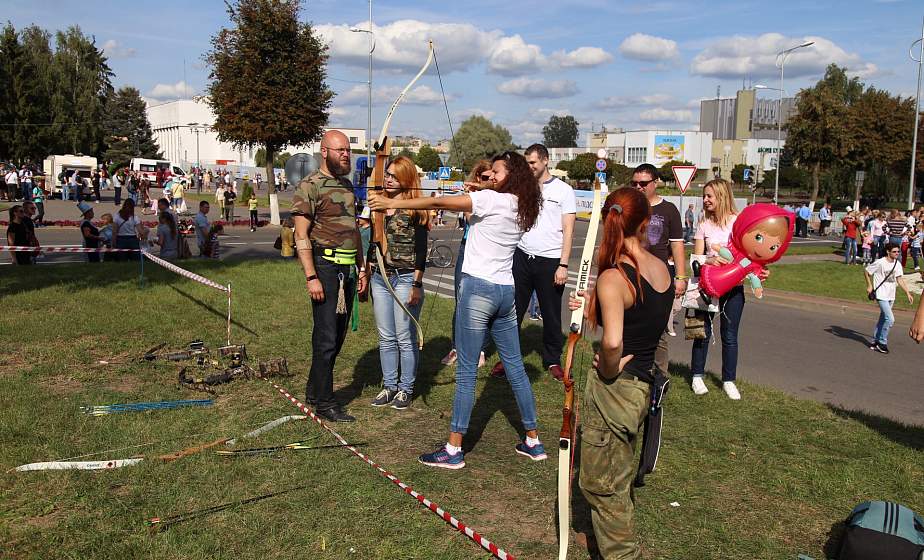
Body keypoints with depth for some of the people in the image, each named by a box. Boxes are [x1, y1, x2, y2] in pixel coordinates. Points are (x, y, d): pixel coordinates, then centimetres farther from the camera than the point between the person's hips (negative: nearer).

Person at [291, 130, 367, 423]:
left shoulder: (347, 185, 17)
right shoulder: (309, 187, -7)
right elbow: (301, 236, -12)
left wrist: (361, 268, 17)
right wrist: (311, 277, -18)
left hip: (347, 268, 8)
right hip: (324, 265, -8)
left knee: (338, 334, 12)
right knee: (326, 336, -5)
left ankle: (314, 390, 27)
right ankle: (325, 402, 5)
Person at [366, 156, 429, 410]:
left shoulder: (415, 208, -6)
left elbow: (421, 250, -8)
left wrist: (417, 285, -13)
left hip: (405, 278, -5)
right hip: (380, 277, 5)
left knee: (406, 338, 2)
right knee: (386, 337, 11)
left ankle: (406, 388, 15)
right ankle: (389, 385, 22)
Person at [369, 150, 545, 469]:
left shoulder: (492, 199, -10)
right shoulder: (521, 209, 11)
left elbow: (439, 203, -12)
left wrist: (392, 203, -9)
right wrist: (476, 196, 9)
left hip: (479, 289, -8)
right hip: (506, 291, 8)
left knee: (466, 373, -2)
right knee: (515, 368, 14)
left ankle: (453, 450, 6)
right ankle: (533, 442, 23)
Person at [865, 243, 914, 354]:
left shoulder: (897, 264, 4)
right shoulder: (880, 263, -15)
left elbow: (900, 279, 8)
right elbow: (866, 271, -4)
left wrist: (908, 293, 3)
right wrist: (869, 286, -4)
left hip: (891, 296, 7)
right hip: (881, 295, -7)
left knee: (883, 319, 15)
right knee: (890, 319, -15)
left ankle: (875, 341, 27)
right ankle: (882, 342, -2)